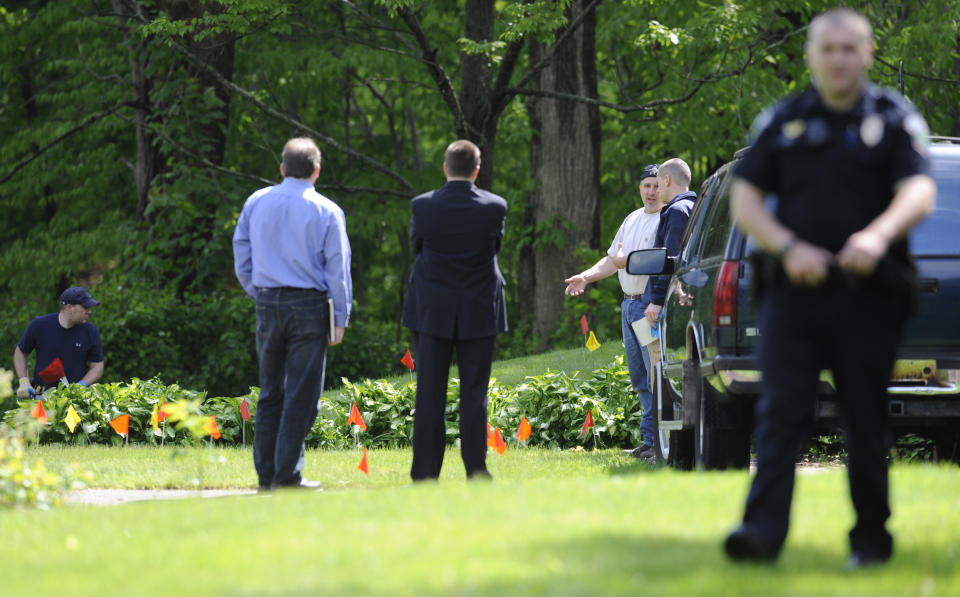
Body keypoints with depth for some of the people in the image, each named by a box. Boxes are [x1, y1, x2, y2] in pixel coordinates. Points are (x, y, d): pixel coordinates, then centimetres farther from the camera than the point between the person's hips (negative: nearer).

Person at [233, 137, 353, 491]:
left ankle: (265, 473, 11)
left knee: (270, 392, 12)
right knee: (301, 394, -1)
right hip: (309, 303, -4)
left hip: (268, 302, 4)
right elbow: (338, 269, -3)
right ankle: (287, 475, -4)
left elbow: (242, 259, 10)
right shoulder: (326, 211, -4)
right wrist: (340, 317, 2)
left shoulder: (256, 203, 6)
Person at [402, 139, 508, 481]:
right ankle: (476, 470, 2)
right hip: (479, 312, 0)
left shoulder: (424, 206, -7)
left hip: (432, 311, 0)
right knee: (474, 392, 4)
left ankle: (425, 473, 3)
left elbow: (417, 248, 6)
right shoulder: (494, 207, -7)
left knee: (430, 393, 4)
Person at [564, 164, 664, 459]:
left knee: (655, 371, -12)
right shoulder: (632, 219, 19)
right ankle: (650, 440, 14)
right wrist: (586, 277, 8)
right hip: (628, 303, 9)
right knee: (639, 376, 10)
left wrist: (626, 260, -12)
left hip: (651, 304, -9)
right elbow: (612, 260, 21)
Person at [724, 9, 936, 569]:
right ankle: (764, 529, -20)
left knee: (867, 421, 4)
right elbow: (745, 200, 8)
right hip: (794, 292, 1)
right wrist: (788, 248, -11)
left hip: (869, 294, -1)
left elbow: (920, 193, -9)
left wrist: (879, 234, -30)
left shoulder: (894, 119, 5)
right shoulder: (783, 121, 11)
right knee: (780, 412, -11)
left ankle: (872, 534, 16)